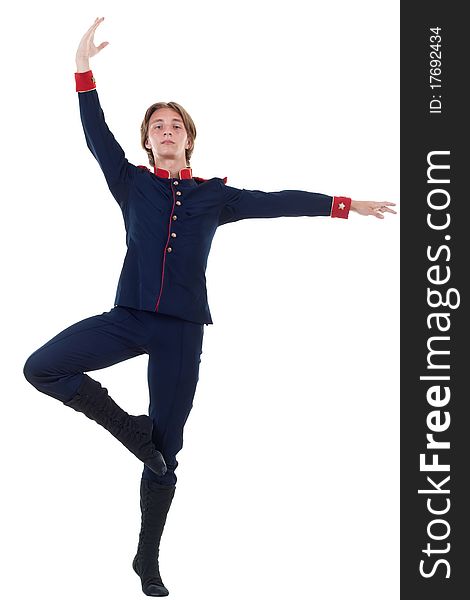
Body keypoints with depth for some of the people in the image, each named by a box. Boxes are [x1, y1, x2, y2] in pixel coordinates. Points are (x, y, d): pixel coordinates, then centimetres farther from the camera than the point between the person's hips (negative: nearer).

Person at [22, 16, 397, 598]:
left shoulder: (215, 195, 11)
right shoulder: (131, 183, 8)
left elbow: (277, 201, 12)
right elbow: (96, 136, 0)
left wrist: (346, 205, 10)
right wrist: (83, 68, -8)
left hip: (182, 330, 0)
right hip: (129, 317, 0)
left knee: (165, 452, 4)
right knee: (41, 366, -20)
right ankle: (127, 425, -2)